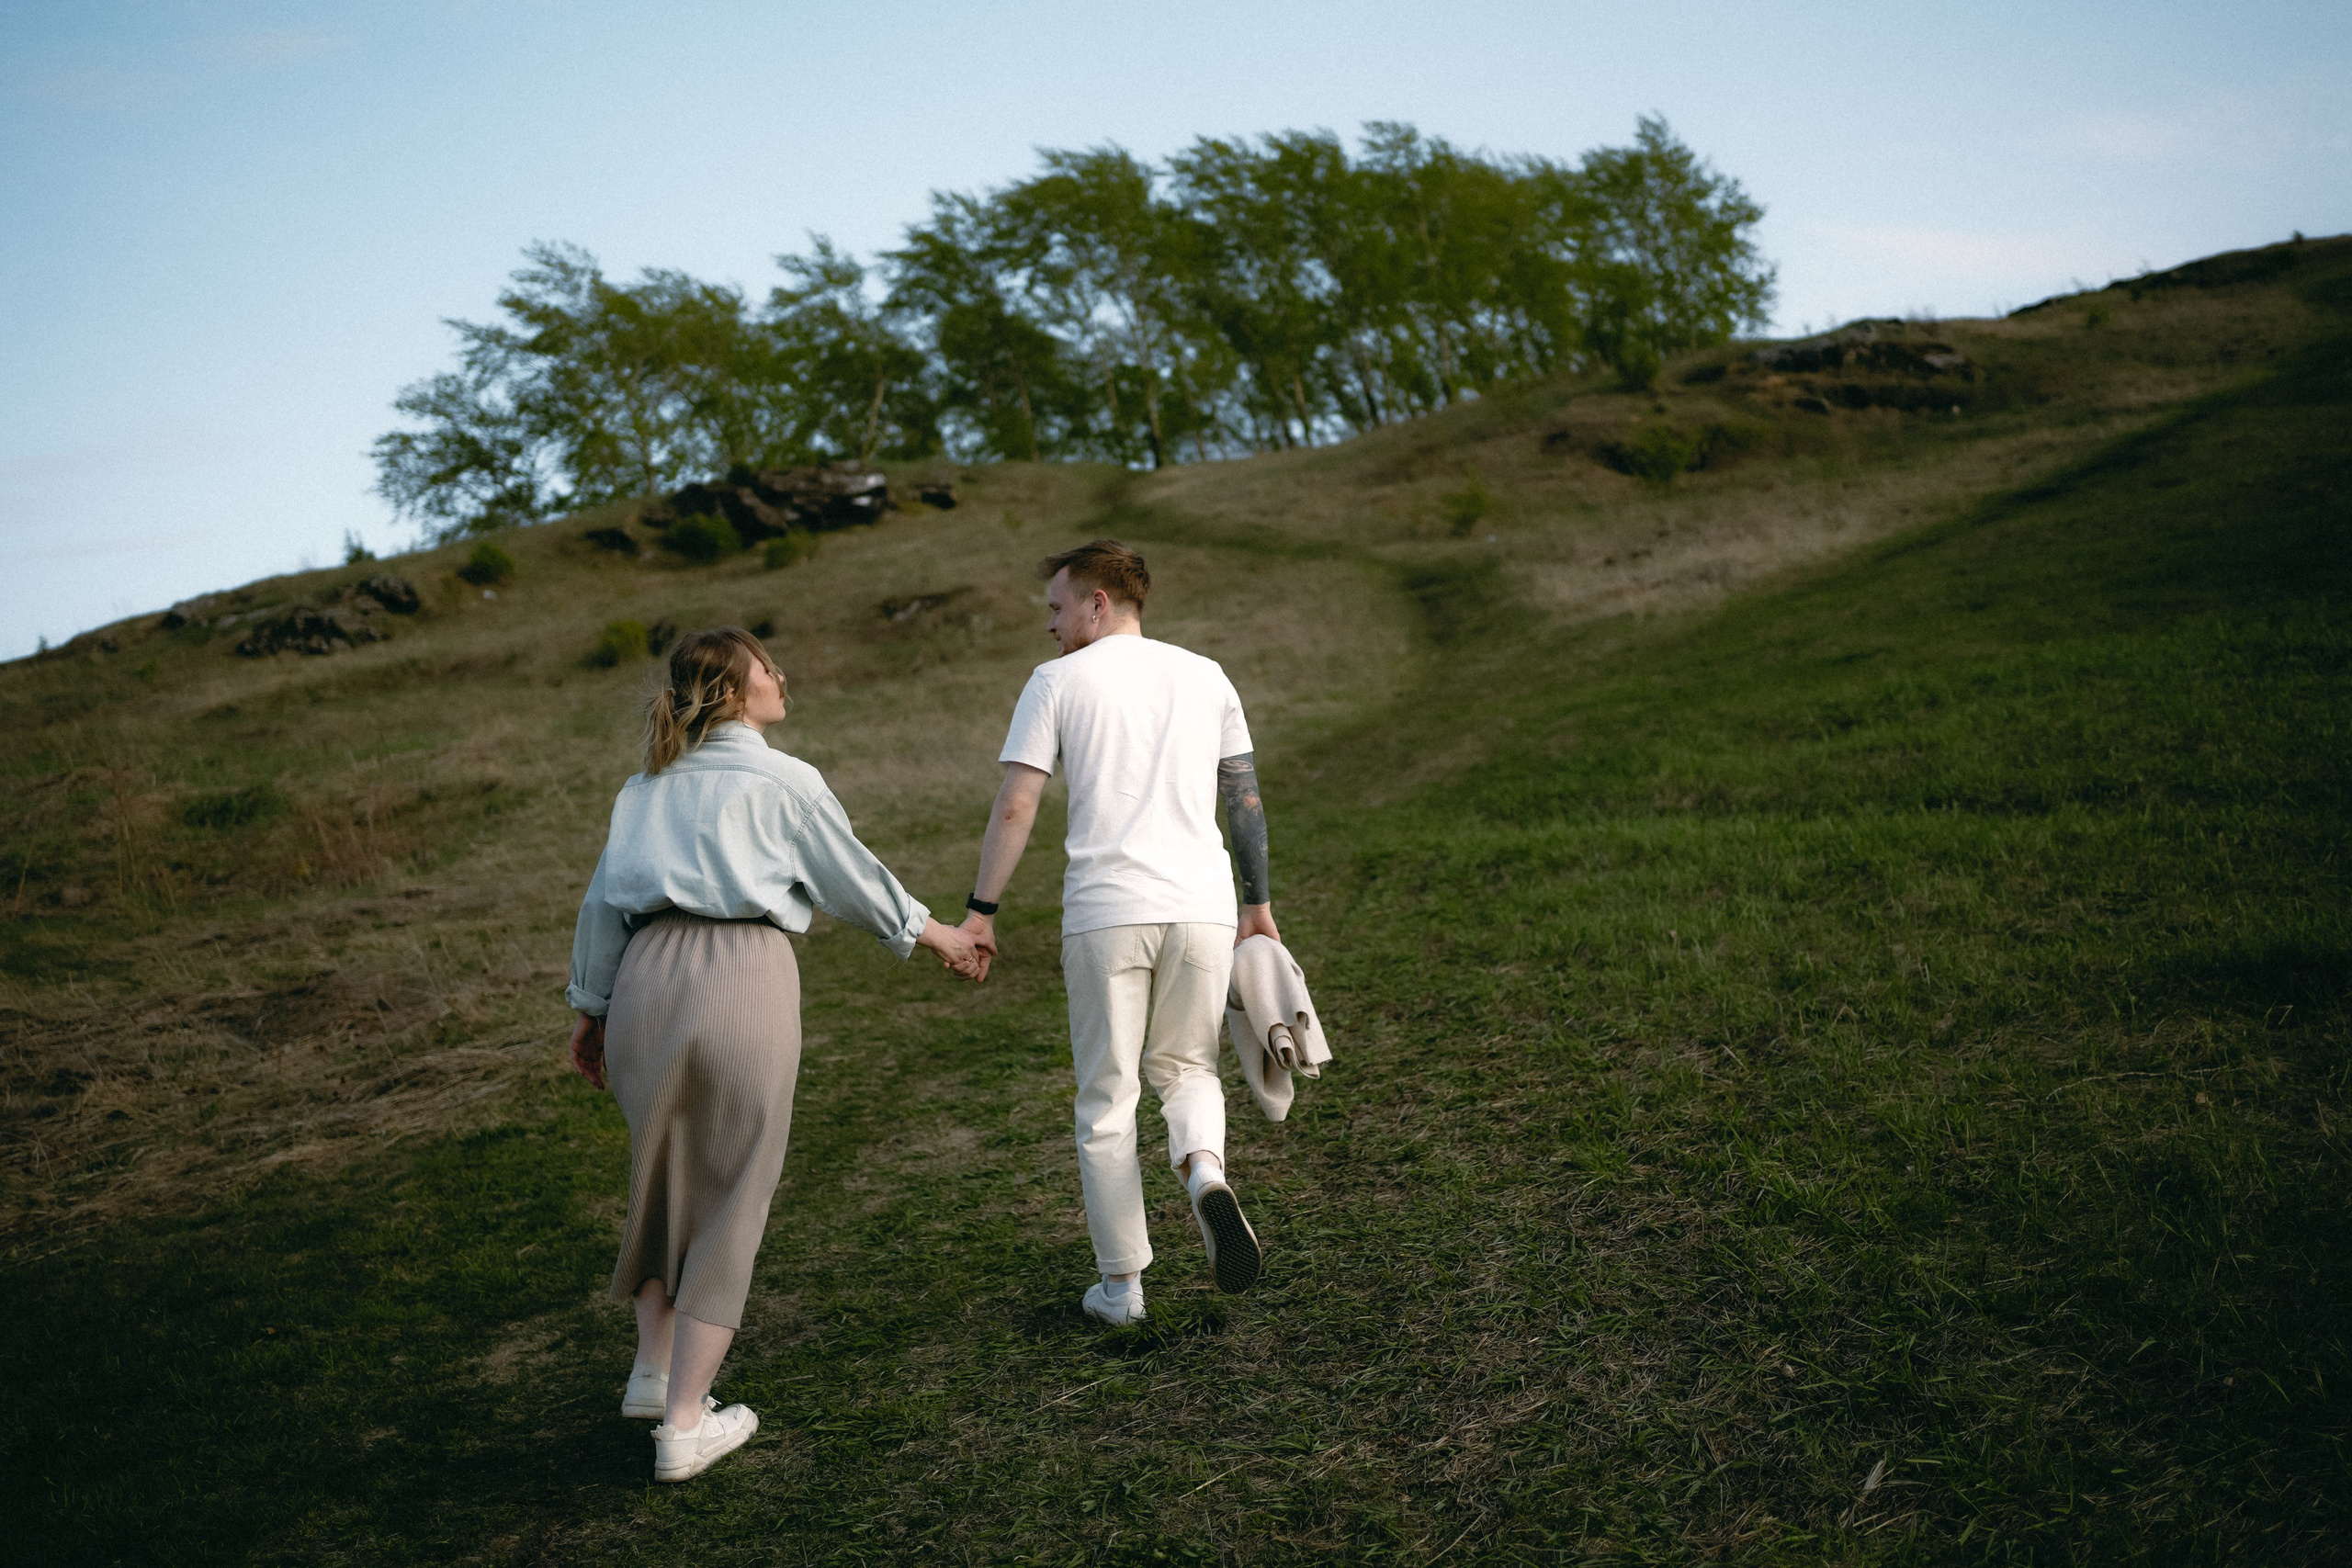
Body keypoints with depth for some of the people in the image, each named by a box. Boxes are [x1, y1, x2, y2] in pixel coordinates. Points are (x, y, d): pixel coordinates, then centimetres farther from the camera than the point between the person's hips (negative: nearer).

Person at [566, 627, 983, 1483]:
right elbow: (855, 880, 9)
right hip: (742, 973, -5)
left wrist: (591, 1006, 28)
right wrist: (936, 933, 24)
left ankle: (654, 1369, 30)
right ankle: (685, 1421, 9)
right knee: (730, 1198, 5)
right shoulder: (783, 781, 2)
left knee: (663, 1172, 25)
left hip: (647, 975, 5)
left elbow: (601, 903, 19)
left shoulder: (647, 785, 17)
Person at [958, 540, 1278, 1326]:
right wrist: (1258, 901, 21)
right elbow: (1245, 797, 14)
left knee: (1107, 1099, 9)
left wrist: (981, 911, 1)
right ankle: (1206, 1172, -12)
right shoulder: (1204, 676, 13)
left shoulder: (1057, 681, 2)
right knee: (1186, 1067, 20)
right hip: (1203, 907, 3)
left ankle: (1121, 1284, 13)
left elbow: (1015, 806, -4)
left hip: (1105, 914, -3)